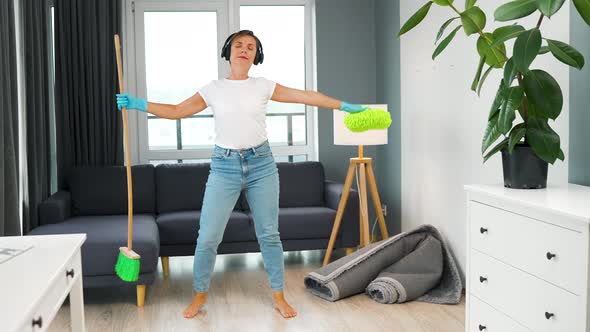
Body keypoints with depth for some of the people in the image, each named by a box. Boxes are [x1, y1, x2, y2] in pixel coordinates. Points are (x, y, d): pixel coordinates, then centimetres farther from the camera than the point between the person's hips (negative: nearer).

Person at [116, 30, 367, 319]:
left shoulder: (263, 86, 4)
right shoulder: (213, 89, 4)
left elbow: (307, 96, 5)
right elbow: (177, 111, 7)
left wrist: (345, 106, 4)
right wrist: (138, 104, -1)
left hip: (261, 165, 1)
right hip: (224, 166, 0)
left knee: (269, 234, 6)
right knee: (208, 236, -1)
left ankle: (278, 296, 20)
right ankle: (200, 294, 20)